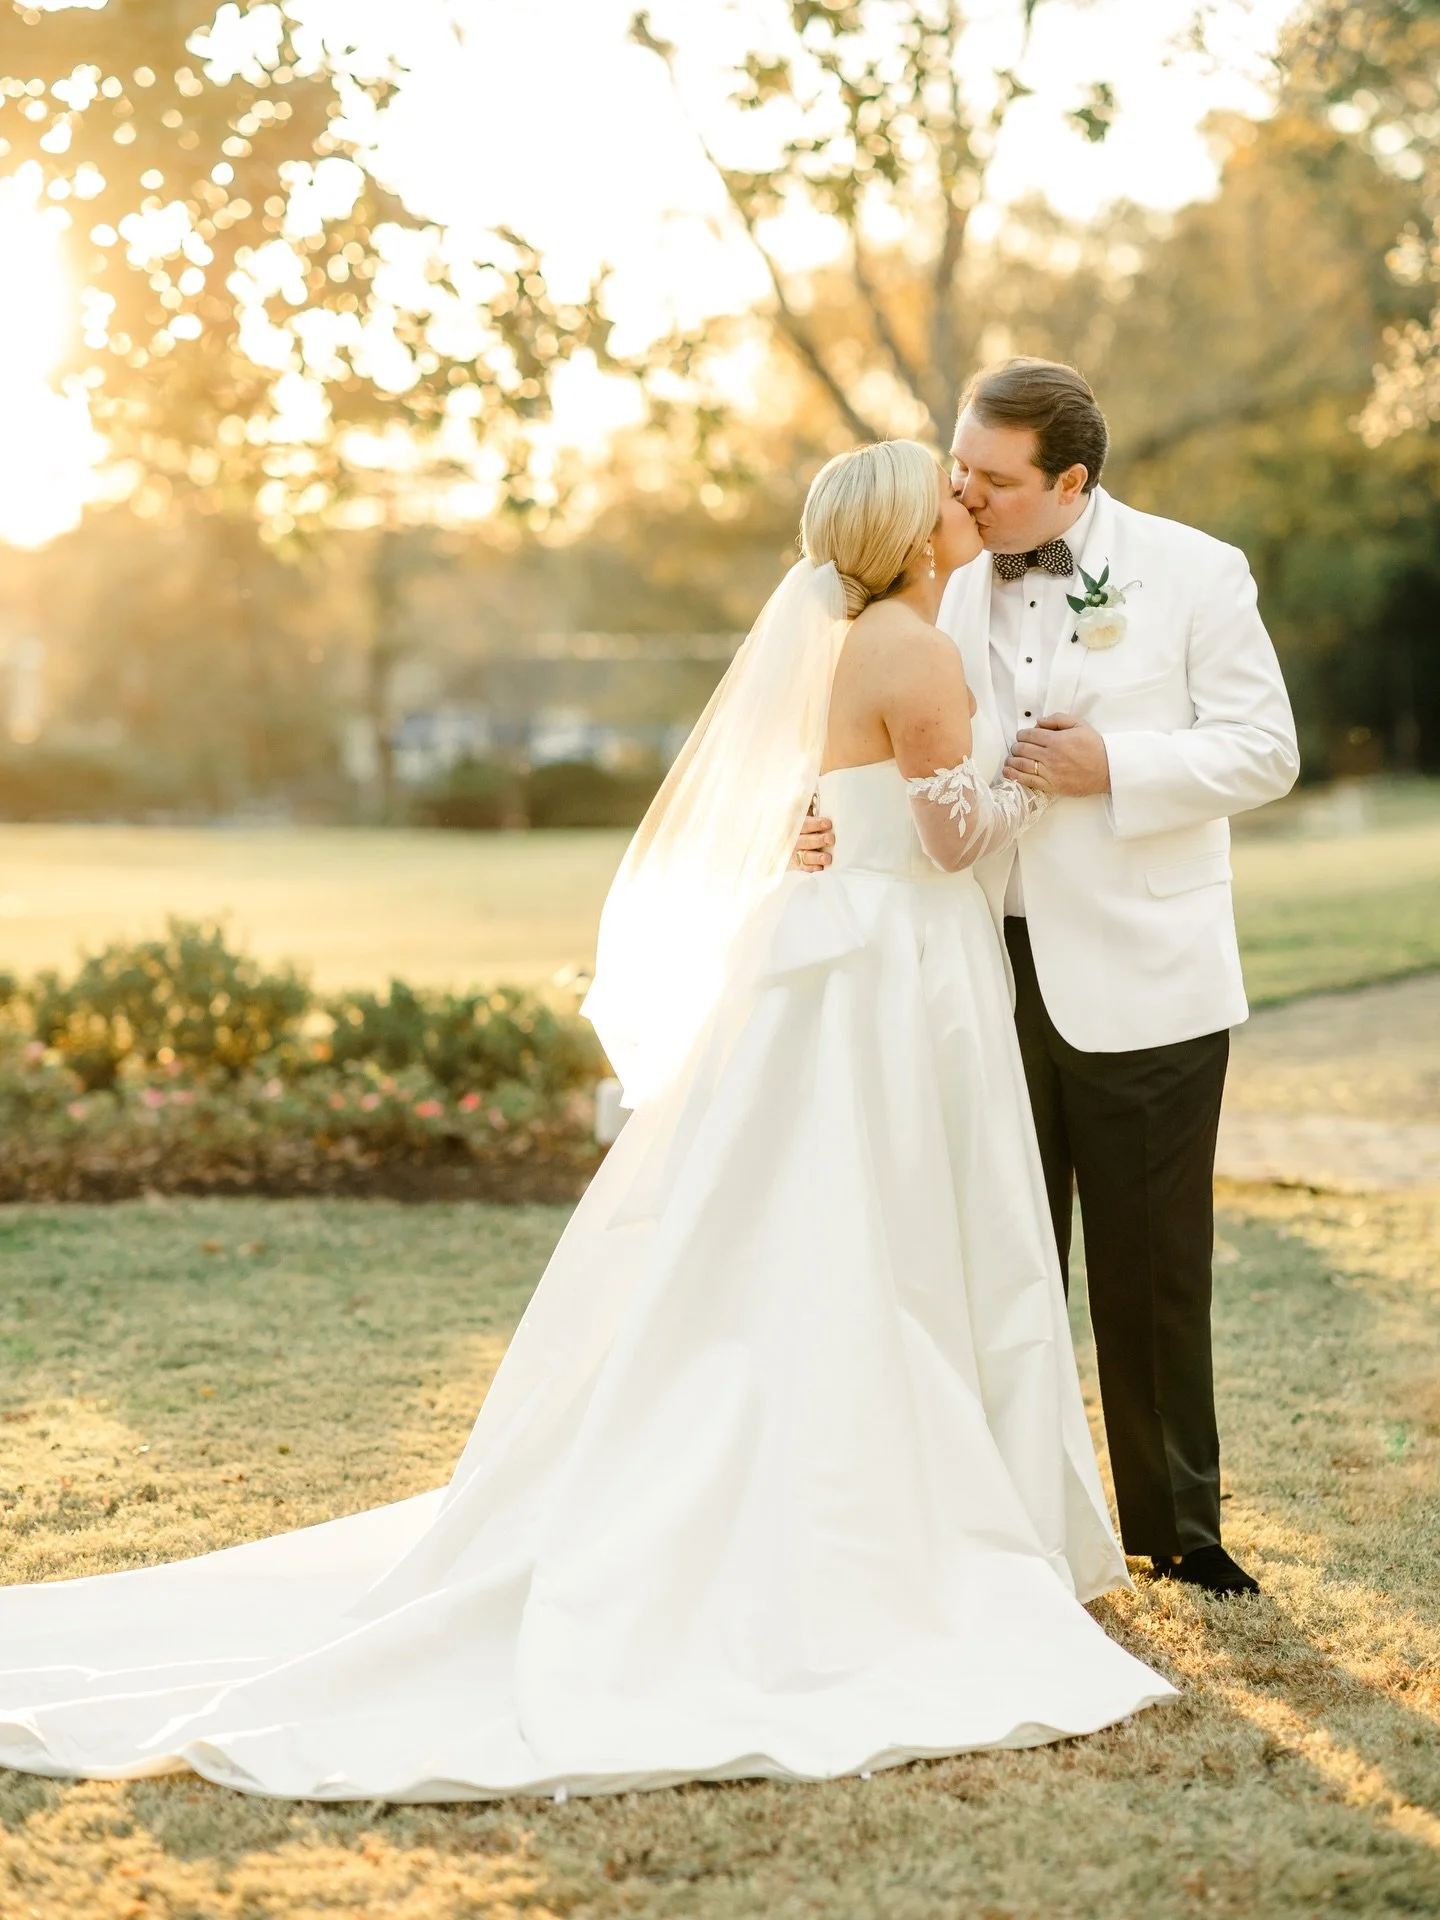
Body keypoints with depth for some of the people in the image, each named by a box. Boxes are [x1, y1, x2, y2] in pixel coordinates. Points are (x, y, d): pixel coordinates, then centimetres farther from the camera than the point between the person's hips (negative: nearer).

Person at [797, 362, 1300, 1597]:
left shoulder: (1194, 573, -4)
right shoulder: (950, 593, 6)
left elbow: (1264, 751, -5)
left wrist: (1114, 766, -18)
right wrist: (844, 826, -12)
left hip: (1139, 978, -3)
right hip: (989, 971, 3)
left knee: (1151, 1265, 5)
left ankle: (1177, 1521, 19)